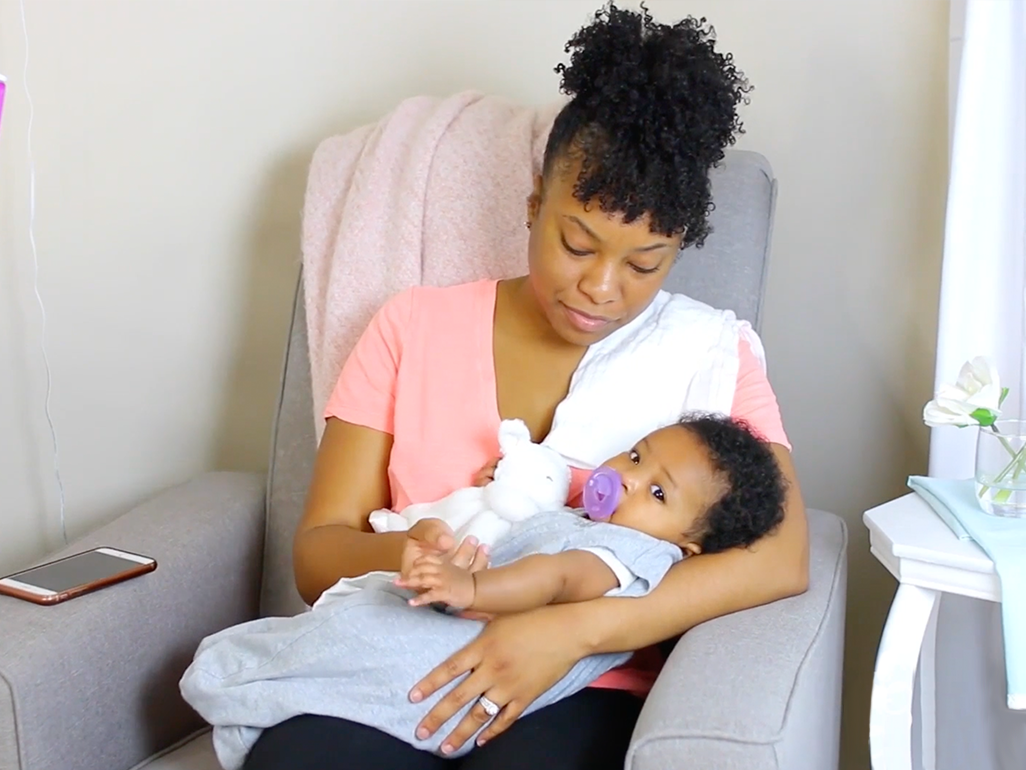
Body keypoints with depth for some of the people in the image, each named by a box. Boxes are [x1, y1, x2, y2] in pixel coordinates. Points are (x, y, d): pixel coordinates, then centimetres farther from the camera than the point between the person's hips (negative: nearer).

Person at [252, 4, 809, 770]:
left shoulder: (708, 356, 4)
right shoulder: (415, 325, 7)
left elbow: (782, 556, -11)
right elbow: (318, 551, 4)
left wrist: (572, 632, -23)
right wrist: (403, 556, -20)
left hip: (578, 692, -1)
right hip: (388, 670, 1)